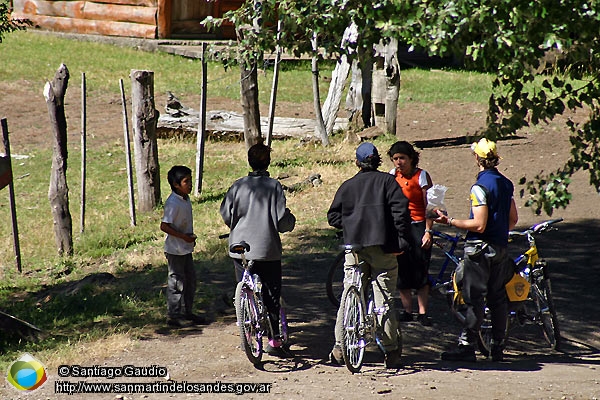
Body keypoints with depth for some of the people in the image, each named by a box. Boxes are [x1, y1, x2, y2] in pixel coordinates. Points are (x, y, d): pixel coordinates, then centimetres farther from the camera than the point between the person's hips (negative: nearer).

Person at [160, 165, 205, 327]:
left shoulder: (186, 200, 7)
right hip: (175, 250, -9)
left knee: (190, 279, 15)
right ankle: (173, 315, 7)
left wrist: (191, 238, 11)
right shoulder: (173, 203, -21)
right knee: (177, 282, -2)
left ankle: (187, 312, 26)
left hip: (186, 248, 9)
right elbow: (164, 226, -24)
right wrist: (184, 237, -24)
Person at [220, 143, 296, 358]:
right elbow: (282, 220, -12)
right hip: (268, 249, -2)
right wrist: (291, 219, 11)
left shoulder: (238, 186, -2)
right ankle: (275, 339, -1)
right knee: (272, 295, 5)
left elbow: (226, 215, 0)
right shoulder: (274, 186, -8)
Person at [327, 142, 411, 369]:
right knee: (384, 298, -1)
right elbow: (400, 210, -7)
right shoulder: (388, 181, 4)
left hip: (354, 246, 2)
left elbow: (333, 216, 9)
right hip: (383, 247, -2)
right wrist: (401, 240, -7)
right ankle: (391, 352, -2)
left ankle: (339, 348, 7)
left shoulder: (347, 186, 11)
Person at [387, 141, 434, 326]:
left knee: (421, 271, -5)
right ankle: (407, 310, 11)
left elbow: (428, 206, -8)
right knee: (402, 272, 3)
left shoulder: (421, 176, -6)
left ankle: (423, 313, -1)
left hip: (418, 227, -4)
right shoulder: (392, 175, 8)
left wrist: (428, 231, -15)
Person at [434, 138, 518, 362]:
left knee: (474, 298, -7)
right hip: (500, 247, 8)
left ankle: (467, 347, -8)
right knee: (497, 297, 11)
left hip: (480, 250, -8)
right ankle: (498, 348, 14)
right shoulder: (506, 184, 10)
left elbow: (479, 225, -21)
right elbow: (513, 219, 15)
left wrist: (450, 221, -17)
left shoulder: (480, 187, -16)